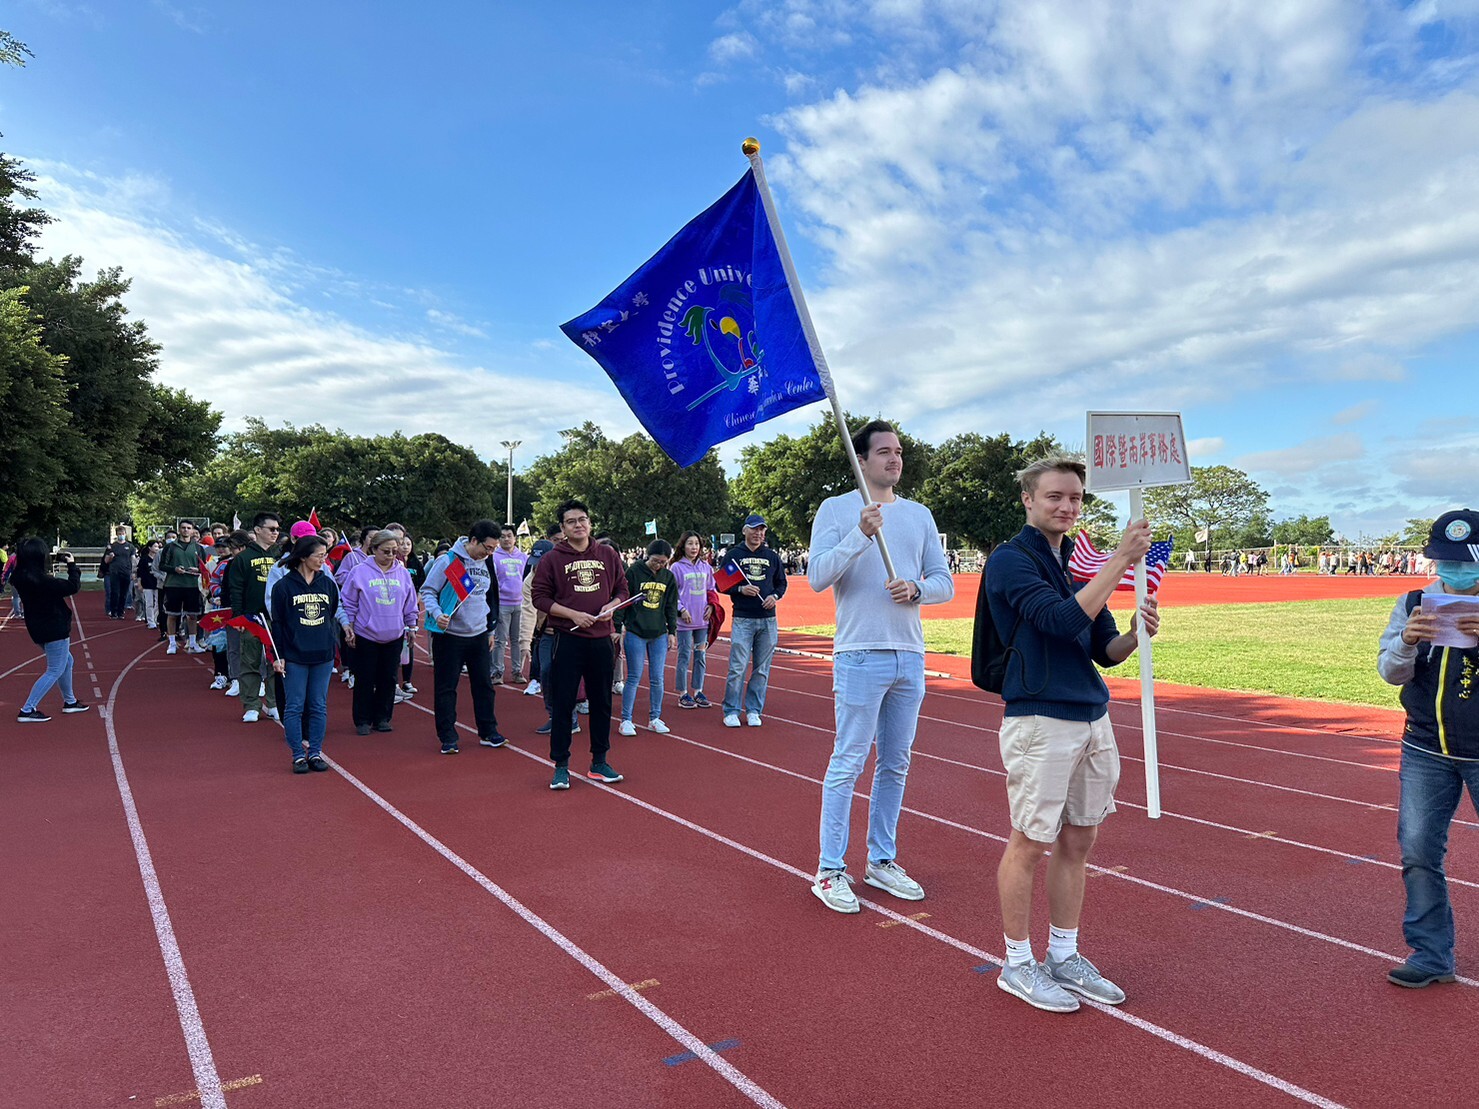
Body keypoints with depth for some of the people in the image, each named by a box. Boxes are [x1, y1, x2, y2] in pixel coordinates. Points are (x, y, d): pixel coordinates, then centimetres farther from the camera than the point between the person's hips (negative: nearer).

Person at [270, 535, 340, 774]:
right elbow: (277, 623, -3)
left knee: (319, 707, 8)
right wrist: (278, 655, -6)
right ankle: (298, 756, 11)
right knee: (294, 707, 2)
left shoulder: (328, 583, 6)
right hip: (294, 657, -3)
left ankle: (315, 752, 17)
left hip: (323, 656, 3)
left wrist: (328, 643, 8)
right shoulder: (284, 585, -4)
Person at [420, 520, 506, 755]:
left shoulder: (486, 564, 9)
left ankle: (488, 732, 20)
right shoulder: (448, 561, -11)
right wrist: (437, 614, -27)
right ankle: (447, 737, 11)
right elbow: (427, 591, -10)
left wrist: (491, 630, 19)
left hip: (479, 635, 6)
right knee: (446, 687, 2)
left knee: (484, 684, 10)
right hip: (450, 635, -6)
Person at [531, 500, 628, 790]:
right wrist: (573, 614, -14)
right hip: (567, 641, -3)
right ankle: (561, 766, 12)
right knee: (562, 704, 1)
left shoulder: (608, 555, 7)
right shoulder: (552, 559, -2)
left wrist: (612, 605, -7)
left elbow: (622, 588, 14)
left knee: (602, 703, 11)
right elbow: (540, 596, -4)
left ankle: (599, 762, 24)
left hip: (601, 640, 3)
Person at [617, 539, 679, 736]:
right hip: (635, 633, -4)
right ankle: (626, 720, 8)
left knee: (657, 678, 6)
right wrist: (618, 627, -7)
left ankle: (655, 718, 18)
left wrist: (672, 631, 9)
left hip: (659, 634, 4)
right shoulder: (633, 572, -6)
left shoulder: (668, 577, 7)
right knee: (634, 678, -1)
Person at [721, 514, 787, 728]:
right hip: (742, 619, -3)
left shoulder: (772, 557, 13)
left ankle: (753, 710, 15)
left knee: (762, 670, 6)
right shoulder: (733, 554, 4)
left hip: (768, 620, 3)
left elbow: (782, 583, 19)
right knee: (738, 668, -6)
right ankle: (731, 711, 4)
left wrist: (775, 596, -1)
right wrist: (740, 590, -13)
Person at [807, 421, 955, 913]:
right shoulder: (836, 510, -2)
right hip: (860, 656, -5)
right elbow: (817, 577, -13)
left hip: (910, 657, 6)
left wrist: (917, 588, -10)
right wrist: (860, 534, -23)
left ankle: (882, 861, 26)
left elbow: (945, 582, 11)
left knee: (895, 765, 13)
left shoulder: (919, 514, 12)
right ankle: (830, 870, 7)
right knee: (848, 764, -4)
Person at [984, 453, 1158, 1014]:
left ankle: (1064, 957, 28)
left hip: (1093, 719, 7)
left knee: (1078, 842, 14)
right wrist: (1121, 560, -21)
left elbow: (1105, 650, 14)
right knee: (1030, 843, 2)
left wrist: (1136, 634, -7)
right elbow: (1061, 620, -23)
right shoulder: (1011, 560, -8)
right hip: (1040, 720, -7)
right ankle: (1018, 964, 18)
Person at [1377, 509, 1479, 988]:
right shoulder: (1414, 604, 2)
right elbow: (1390, 671, -5)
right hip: (1426, 752, 2)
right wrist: (1407, 641, -25)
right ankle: (1431, 956, 15)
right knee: (1418, 851, 2)